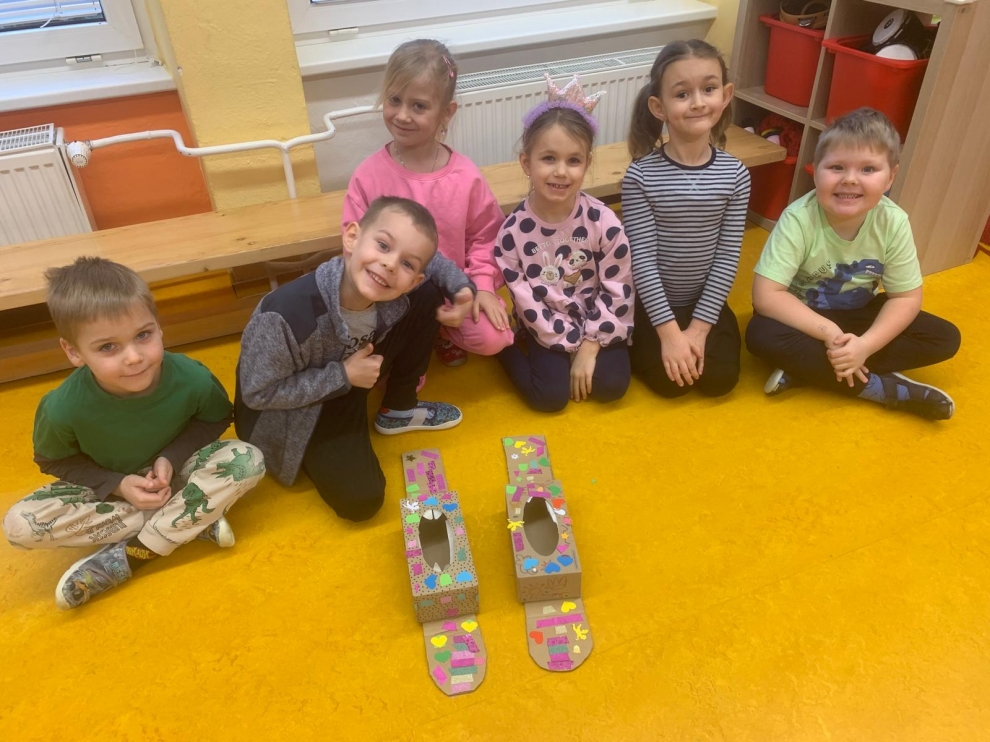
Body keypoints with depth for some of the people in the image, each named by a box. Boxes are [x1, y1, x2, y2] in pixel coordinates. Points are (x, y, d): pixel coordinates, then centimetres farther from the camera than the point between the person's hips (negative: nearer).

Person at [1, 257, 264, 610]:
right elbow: (53, 461, -7)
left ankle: (128, 556, -21)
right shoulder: (63, 408, -28)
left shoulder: (191, 378, -29)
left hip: (174, 473, 0)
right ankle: (192, 520, -20)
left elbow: (216, 418, -7)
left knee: (247, 460, -28)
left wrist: (171, 457, -22)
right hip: (109, 488, 1)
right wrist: (117, 485, -20)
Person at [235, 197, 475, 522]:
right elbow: (257, 393, -26)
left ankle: (399, 410, 9)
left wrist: (462, 286, -17)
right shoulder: (287, 313, -40)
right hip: (294, 407, -5)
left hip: (351, 371, 5)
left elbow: (430, 260, 1)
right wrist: (343, 376, -28)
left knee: (427, 298, -10)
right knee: (361, 500, -19)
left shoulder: (404, 288, -24)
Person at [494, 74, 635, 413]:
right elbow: (526, 301, -13)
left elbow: (618, 291, -10)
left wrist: (590, 346, -14)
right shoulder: (512, 231, -19)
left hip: (596, 322, 1)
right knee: (550, 396, -15)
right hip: (547, 329, -1)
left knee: (611, 385, -16)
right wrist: (574, 344, -13)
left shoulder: (603, 221, -17)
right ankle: (504, 350, 12)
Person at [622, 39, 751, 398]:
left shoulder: (735, 174, -9)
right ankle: (636, 340, 19)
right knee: (667, 381, -12)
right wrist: (669, 331, -19)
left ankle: (695, 330, 22)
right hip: (652, 302, -2)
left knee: (720, 379, -7)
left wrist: (699, 327, -13)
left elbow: (727, 257, -8)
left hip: (706, 300, 3)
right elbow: (642, 259, -18)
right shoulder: (641, 176, -18)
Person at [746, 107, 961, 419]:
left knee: (945, 338, -10)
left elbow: (906, 298, -10)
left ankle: (804, 370, -21)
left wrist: (865, 345, -26)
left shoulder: (894, 222, -16)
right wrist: (829, 333, -32)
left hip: (858, 315, 4)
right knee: (762, 335, -34)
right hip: (805, 317, -4)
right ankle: (889, 389, -23)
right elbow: (766, 296, -28)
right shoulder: (798, 219, -25)